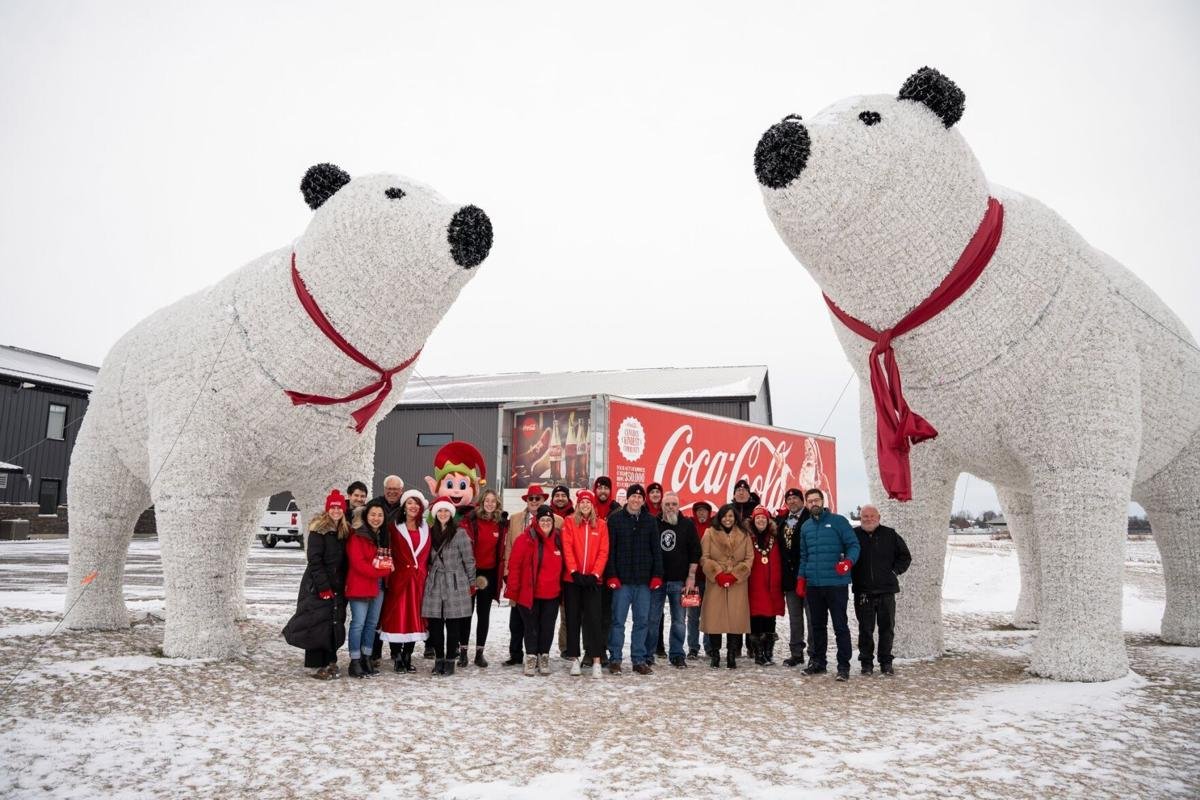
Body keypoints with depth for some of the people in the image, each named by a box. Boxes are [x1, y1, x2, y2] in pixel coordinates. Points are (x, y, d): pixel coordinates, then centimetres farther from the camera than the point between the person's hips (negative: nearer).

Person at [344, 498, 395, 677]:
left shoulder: (384, 536, 14)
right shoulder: (357, 536, -10)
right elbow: (358, 563, -16)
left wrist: (386, 567, 2)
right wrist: (383, 571, -14)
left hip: (378, 586, 8)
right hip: (360, 585, -8)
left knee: (372, 623, 12)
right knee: (358, 623, -5)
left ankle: (366, 658, 20)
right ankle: (355, 661, 2)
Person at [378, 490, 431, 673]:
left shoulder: (425, 529, 12)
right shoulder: (395, 527, 2)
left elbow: (426, 555, 13)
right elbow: (390, 552, -2)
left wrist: (421, 572, 4)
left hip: (418, 580, 3)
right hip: (399, 578, -3)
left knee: (415, 617, 6)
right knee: (397, 617, -3)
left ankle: (407, 657, 15)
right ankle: (397, 658, 5)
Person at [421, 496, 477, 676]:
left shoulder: (460, 533, -5)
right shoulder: (431, 533, 9)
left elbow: (468, 560, -2)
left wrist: (472, 583, 0)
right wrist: (429, 575, 14)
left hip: (455, 585, -4)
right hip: (434, 584, 4)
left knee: (453, 625, 0)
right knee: (435, 625, 4)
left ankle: (450, 661, 10)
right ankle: (439, 659, 16)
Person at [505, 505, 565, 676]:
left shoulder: (558, 540, 5)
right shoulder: (525, 540, -9)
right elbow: (514, 566, -8)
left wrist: (561, 587, 11)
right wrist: (512, 590, -9)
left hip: (552, 593, 4)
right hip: (529, 593, -3)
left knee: (547, 627, 10)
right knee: (531, 626, 6)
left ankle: (544, 656, 22)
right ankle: (531, 657, 16)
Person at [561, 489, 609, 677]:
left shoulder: (601, 525, 6)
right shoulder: (570, 522, 3)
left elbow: (603, 552, 1)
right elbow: (567, 549, -5)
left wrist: (595, 574, -10)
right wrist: (574, 572, -15)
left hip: (592, 579, 0)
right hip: (572, 578, 0)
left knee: (593, 618, -4)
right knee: (573, 618, 6)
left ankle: (596, 660, -2)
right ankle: (574, 659, 12)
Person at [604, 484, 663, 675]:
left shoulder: (650, 521, 9)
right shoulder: (615, 519, 1)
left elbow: (656, 550, 9)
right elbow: (609, 549, -2)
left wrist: (657, 575, 1)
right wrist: (611, 575, -8)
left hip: (644, 580, 3)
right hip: (622, 580, -2)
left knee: (641, 621, 7)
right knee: (618, 620, 1)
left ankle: (639, 659, 15)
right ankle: (615, 659, 9)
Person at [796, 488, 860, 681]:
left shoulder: (838, 521, -1)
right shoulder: (805, 527, 15)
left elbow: (853, 545, -5)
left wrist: (848, 562, -23)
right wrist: (801, 579, 13)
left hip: (836, 583, -5)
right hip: (813, 585, 5)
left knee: (840, 626, -3)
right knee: (818, 625, 13)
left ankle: (843, 666, 3)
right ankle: (818, 661, 24)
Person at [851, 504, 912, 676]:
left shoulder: (890, 535, 4)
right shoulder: (854, 535, 1)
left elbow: (905, 556, 12)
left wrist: (894, 571, 1)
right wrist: (853, 575, 0)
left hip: (886, 590, 1)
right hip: (863, 592, -1)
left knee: (887, 627, 7)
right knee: (865, 628, 5)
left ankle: (886, 662, 18)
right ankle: (866, 662, 15)